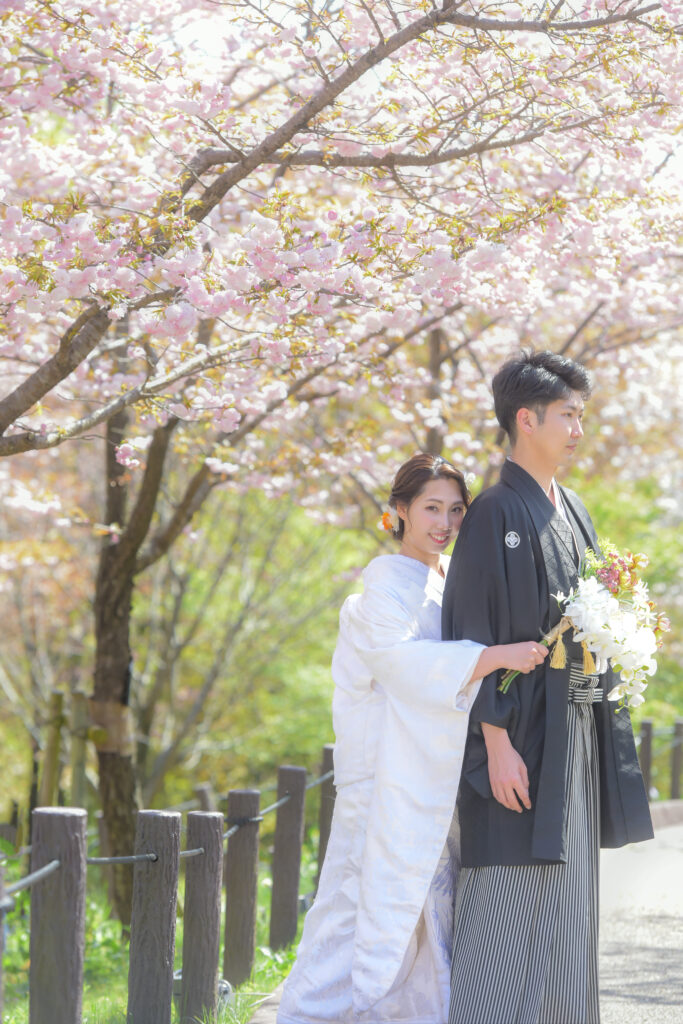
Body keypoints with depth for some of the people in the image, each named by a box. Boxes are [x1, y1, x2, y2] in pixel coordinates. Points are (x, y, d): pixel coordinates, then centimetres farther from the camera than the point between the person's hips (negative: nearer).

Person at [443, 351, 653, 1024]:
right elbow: (476, 637, -17)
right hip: (523, 734, -9)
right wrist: (498, 742, -22)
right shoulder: (495, 513, -12)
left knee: (566, 903, 12)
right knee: (509, 904, -8)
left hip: (576, 734, 9)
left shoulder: (570, 511, 14)